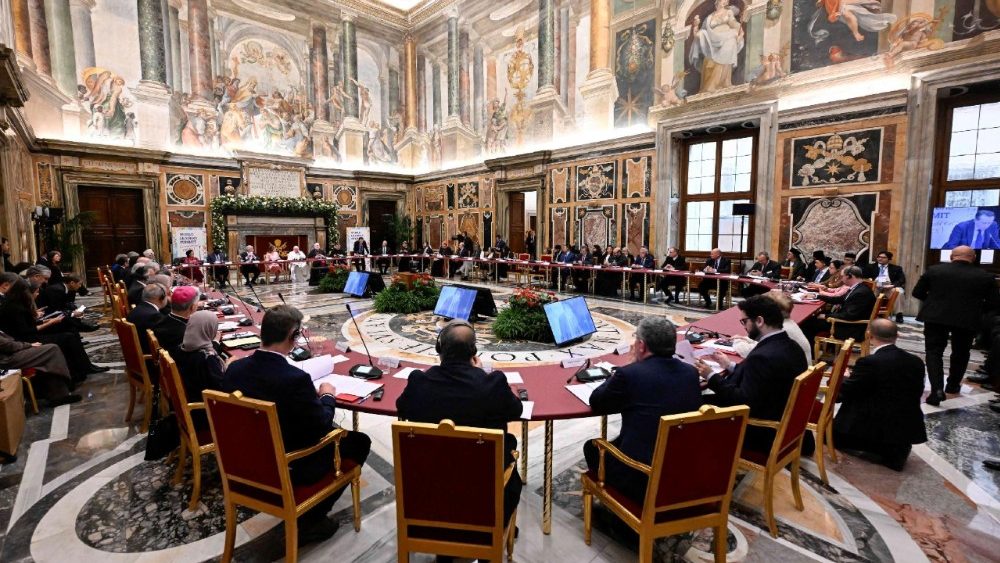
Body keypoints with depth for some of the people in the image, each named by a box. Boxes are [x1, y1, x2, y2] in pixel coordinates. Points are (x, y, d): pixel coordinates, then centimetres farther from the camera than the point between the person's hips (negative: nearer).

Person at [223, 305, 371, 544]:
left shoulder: (235, 368, -10)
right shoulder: (296, 378, -31)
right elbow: (321, 428, -19)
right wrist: (328, 396, -1)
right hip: (288, 468, -7)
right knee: (359, 442, 10)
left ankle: (305, 516, 31)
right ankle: (308, 520, 15)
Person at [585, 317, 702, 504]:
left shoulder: (629, 374, -19)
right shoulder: (691, 372, -2)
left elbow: (595, 403, -3)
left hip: (644, 481, -6)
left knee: (592, 447, 21)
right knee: (616, 441, 29)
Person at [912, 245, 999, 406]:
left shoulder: (934, 270, -3)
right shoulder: (985, 277, 0)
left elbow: (917, 293, 1)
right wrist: (974, 309, 19)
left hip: (936, 317, -2)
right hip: (967, 320, 2)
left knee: (934, 352, 3)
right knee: (960, 353, 21)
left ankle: (937, 389, -11)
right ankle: (953, 385, 33)